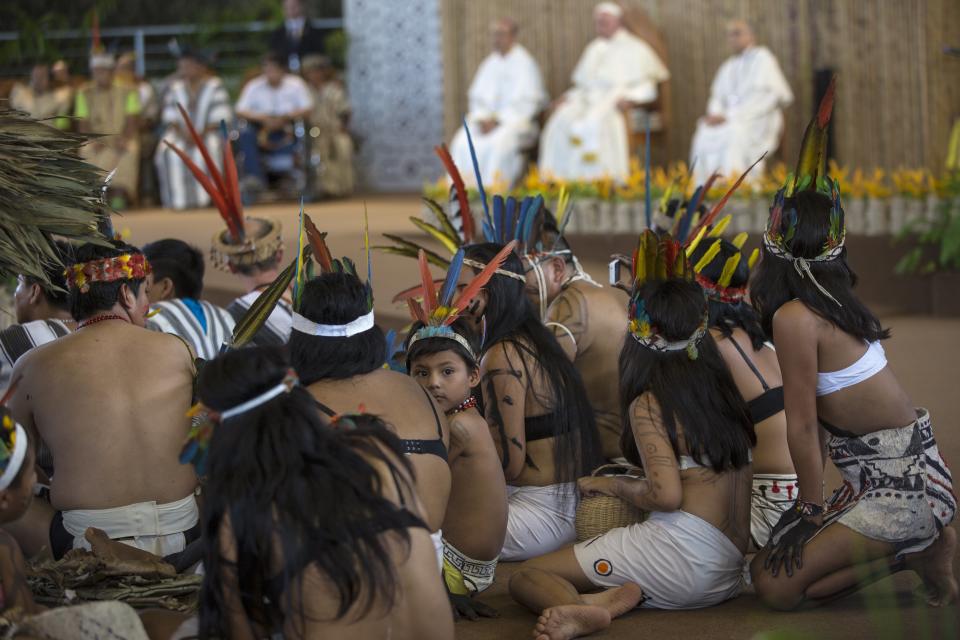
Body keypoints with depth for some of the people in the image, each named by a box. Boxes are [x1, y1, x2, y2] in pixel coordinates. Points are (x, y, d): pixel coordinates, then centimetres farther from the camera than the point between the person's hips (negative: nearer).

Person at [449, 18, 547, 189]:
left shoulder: (524, 63, -3)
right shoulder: (490, 63, 14)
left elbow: (526, 103, -10)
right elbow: (477, 96, 15)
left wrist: (497, 120, -17)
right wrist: (482, 118, -6)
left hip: (517, 120, -5)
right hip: (489, 119, 5)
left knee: (499, 142, -37)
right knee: (463, 141, -23)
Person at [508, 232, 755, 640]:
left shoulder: (649, 403, -5)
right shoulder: (725, 389, 14)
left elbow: (666, 495, -16)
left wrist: (615, 486, 3)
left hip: (678, 545, -7)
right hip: (731, 574, 7)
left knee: (525, 577, 0)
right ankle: (622, 598, -10)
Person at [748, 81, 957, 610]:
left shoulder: (794, 317, -19)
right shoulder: (833, 303, 7)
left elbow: (802, 428, -14)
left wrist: (813, 504, -3)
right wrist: (811, 500, 15)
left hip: (898, 485, -9)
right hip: (904, 470, 9)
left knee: (775, 585, -11)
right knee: (773, 557, 12)